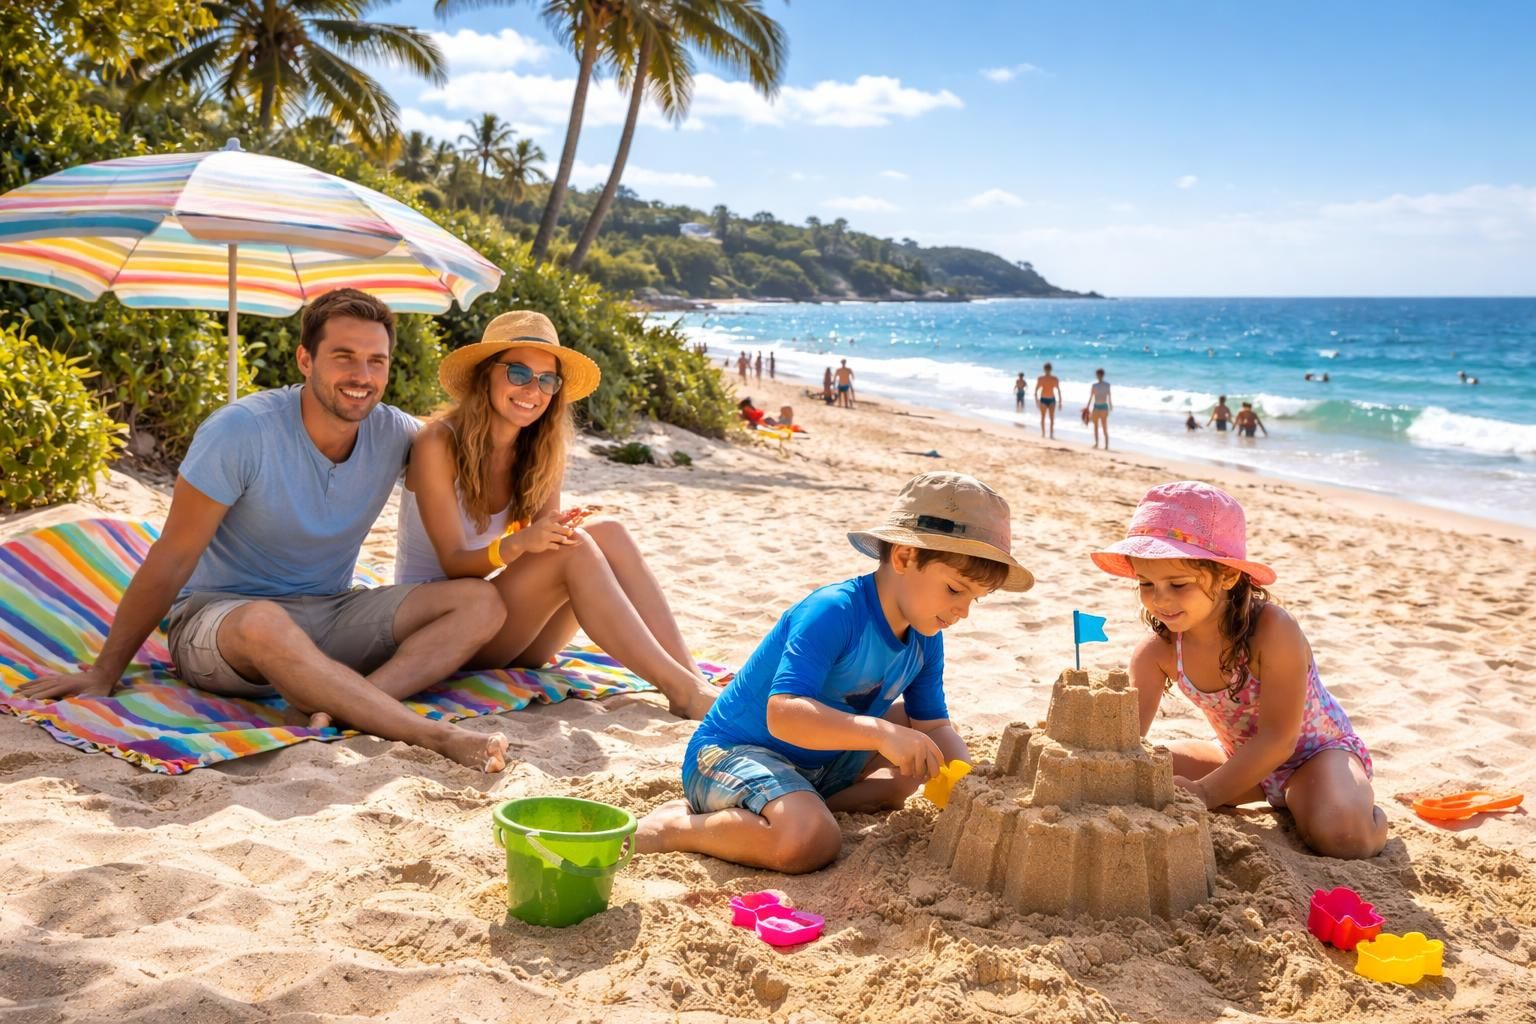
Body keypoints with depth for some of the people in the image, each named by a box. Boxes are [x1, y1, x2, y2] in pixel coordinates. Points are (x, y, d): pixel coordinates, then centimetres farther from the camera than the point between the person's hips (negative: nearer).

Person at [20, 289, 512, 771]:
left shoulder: (395, 435, -3)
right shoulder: (241, 430, -16)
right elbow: (172, 558, -12)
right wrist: (104, 674, -8)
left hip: (330, 617, 5)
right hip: (220, 613, -5)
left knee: (480, 601, -16)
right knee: (264, 624, -42)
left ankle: (346, 710, -38)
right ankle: (434, 735, -42)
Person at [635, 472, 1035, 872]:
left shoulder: (925, 640, 0)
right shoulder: (832, 613, -26)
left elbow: (933, 724, 7)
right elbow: (783, 714, -35)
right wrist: (880, 732, -42)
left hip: (818, 763, 9)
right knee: (811, 842, -33)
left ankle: (803, 804, -4)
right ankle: (675, 825, -11)